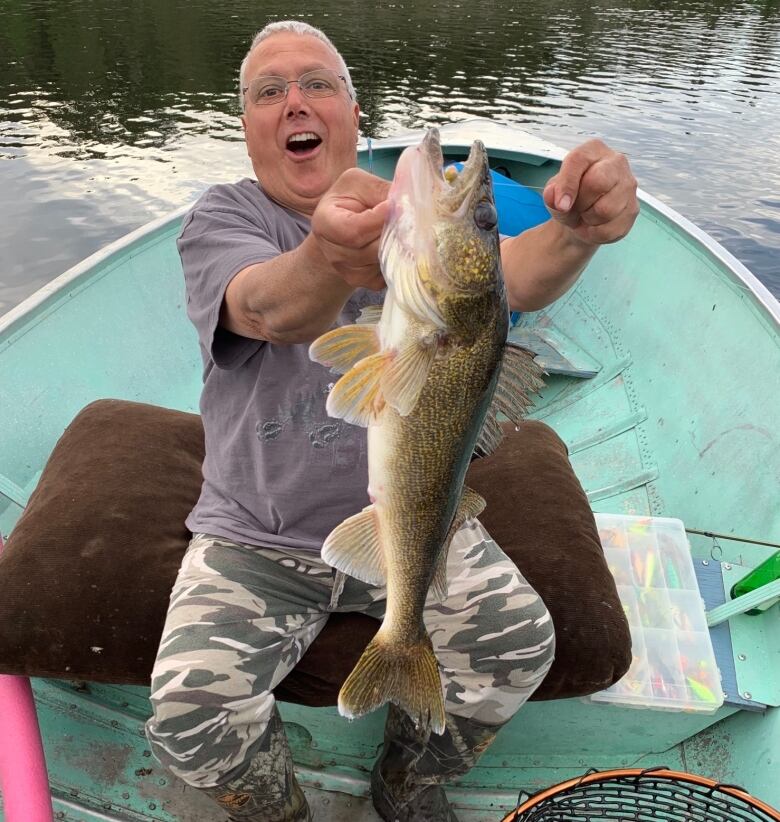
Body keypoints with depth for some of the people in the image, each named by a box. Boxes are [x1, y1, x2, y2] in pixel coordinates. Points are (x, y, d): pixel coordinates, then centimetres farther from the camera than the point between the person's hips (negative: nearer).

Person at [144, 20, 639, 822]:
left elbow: (510, 276, -19)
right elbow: (268, 310, -29)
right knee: (189, 709, -19)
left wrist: (575, 230, -43)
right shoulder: (220, 219, -5)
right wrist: (331, 257, -53)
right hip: (257, 540, -1)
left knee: (520, 640, -14)